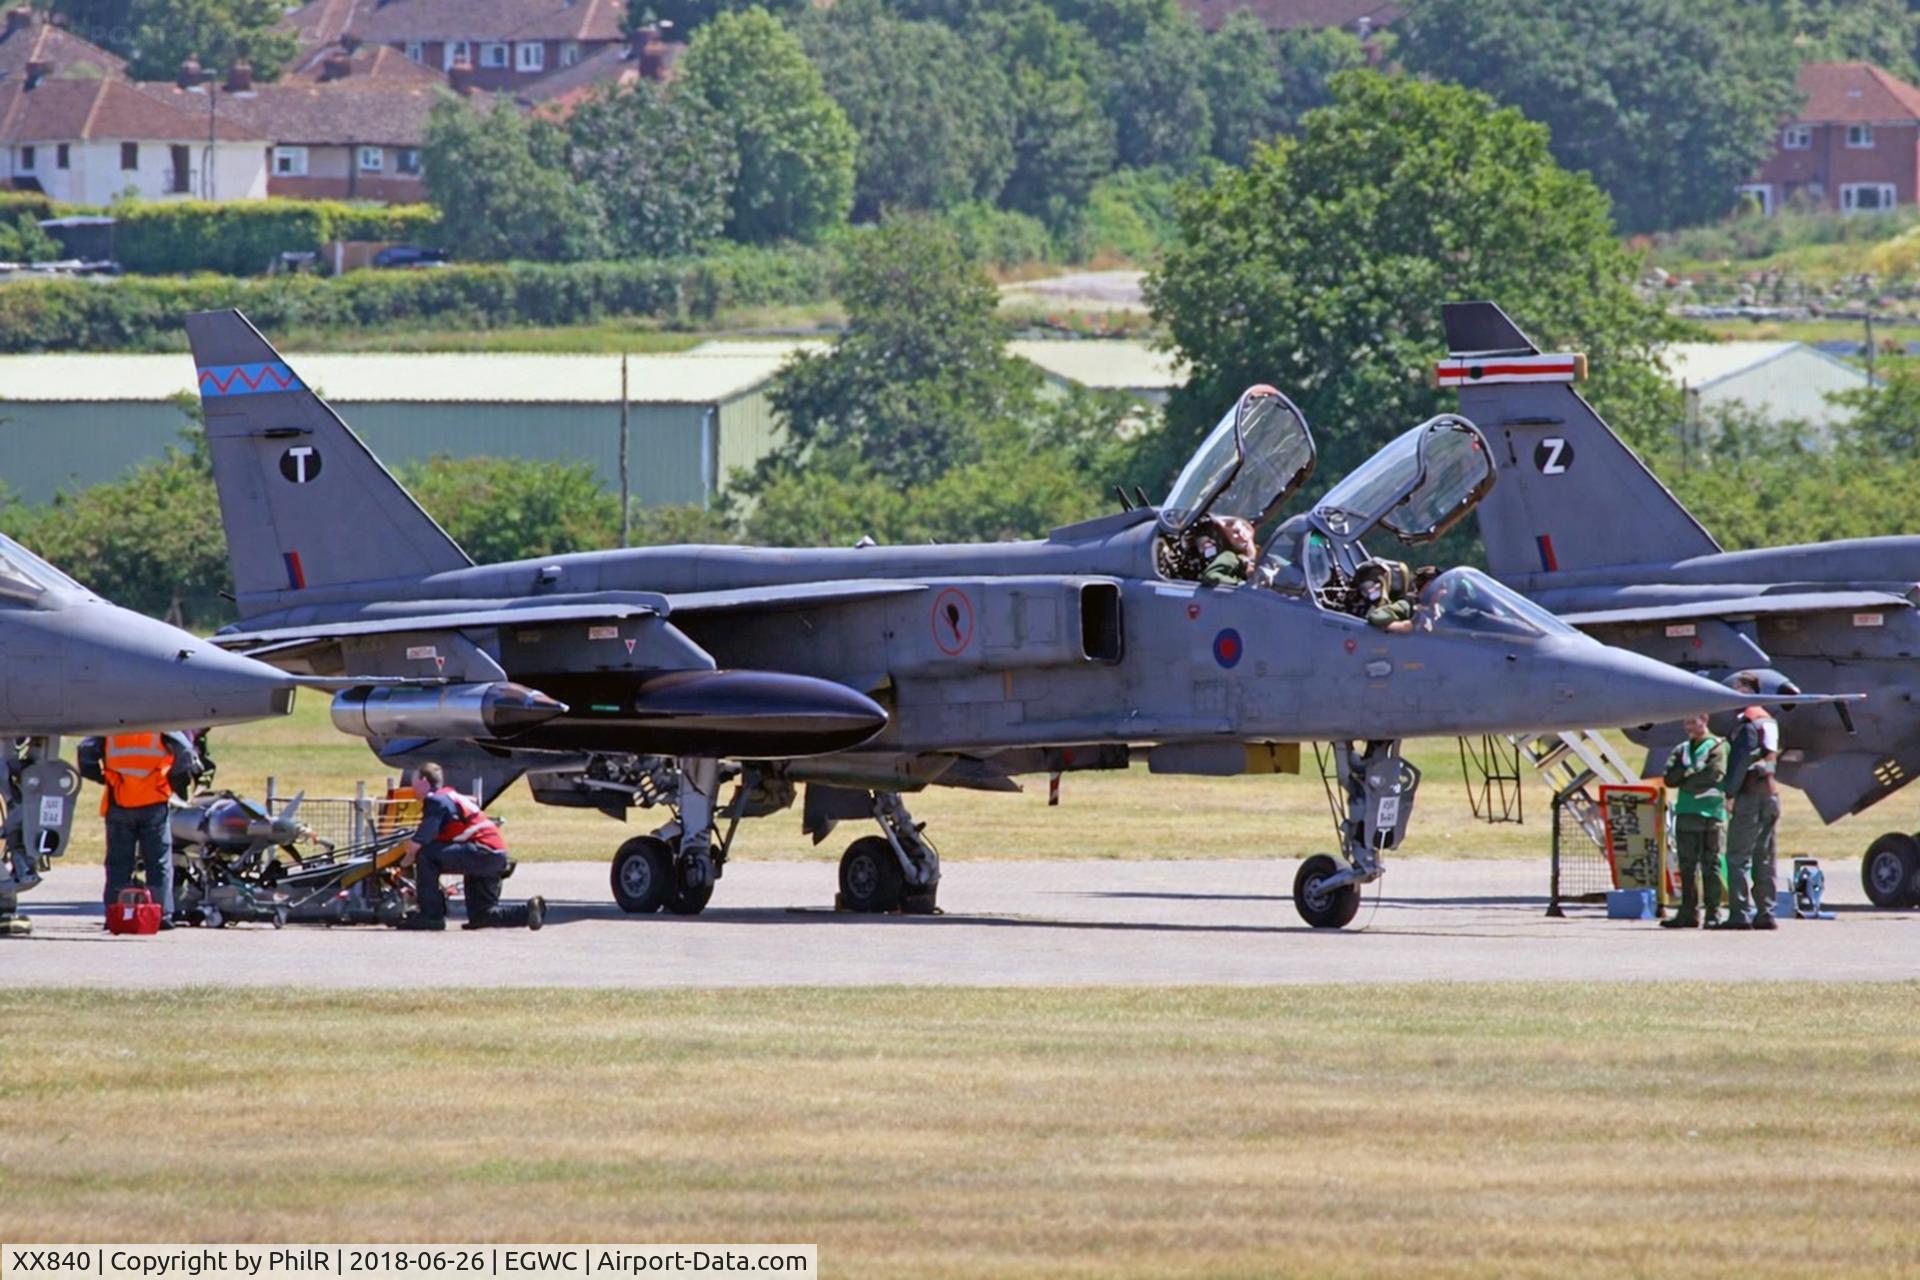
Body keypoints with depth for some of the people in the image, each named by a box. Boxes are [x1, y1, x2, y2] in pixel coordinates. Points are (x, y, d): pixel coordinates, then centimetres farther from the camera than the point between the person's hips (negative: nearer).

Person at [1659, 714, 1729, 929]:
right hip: (1686, 813, 5)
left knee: (1710, 866, -5)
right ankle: (1689, 913, 8)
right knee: (1687, 867, 5)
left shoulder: (1717, 747, 2)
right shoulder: (1682, 750, 17)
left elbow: (1714, 775, -12)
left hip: (1711, 814, -5)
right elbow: (1670, 778, 7)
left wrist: (1686, 776, -2)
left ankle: (1713, 914, -4)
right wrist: (1693, 772, -8)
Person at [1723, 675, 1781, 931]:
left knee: (1738, 857, -7)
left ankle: (1740, 913, -12)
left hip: (1751, 794, -9)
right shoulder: (1769, 721, 17)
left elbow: (1741, 760, -17)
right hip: (1771, 792, 9)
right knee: (1764, 858, 10)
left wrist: (1731, 793, -15)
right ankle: (1765, 913, 9)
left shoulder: (1748, 722, -10)